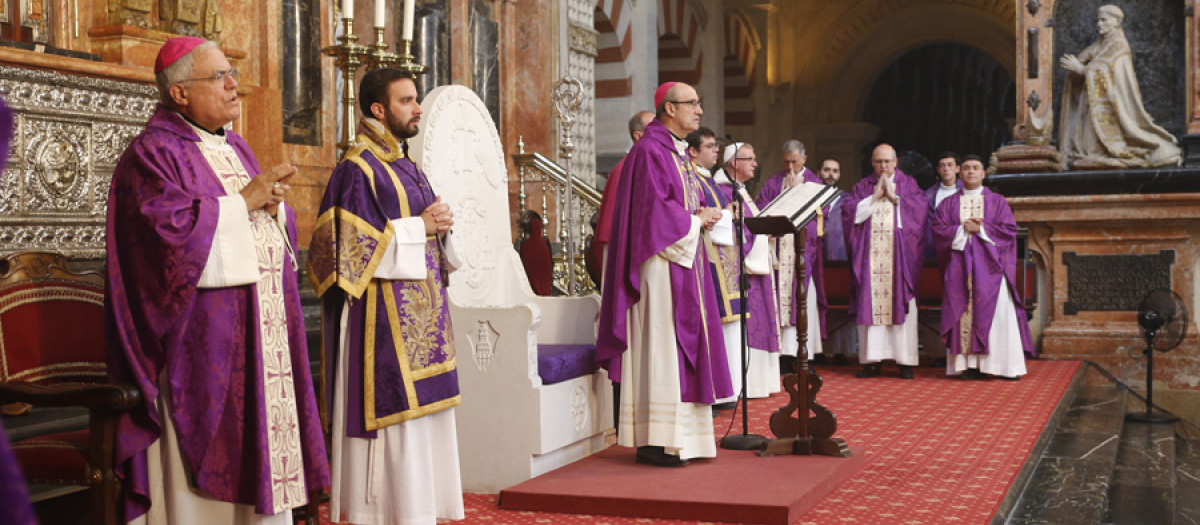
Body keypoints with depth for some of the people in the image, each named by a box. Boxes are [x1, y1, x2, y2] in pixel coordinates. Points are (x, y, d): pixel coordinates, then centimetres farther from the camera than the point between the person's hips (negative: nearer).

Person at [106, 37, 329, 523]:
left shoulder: (235, 147, 17)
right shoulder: (152, 153, -7)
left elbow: (281, 225, 18)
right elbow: (170, 228, -21)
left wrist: (273, 203, -5)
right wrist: (244, 201, -14)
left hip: (258, 335, 8)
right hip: (202, 337, -7)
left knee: (262, 434, 9)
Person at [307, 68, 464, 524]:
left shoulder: (406, 167, 16)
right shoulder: (358, 169, -10)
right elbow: (348, 247, -18)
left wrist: (439, 227, 0)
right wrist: (416, 229, -15)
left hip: (419, 313, 9)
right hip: (383, 319, -9)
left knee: (423, 415, 11)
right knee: (391, 423, -6)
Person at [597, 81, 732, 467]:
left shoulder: (679, 153, 18)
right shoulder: (649, 152, -12)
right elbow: (652, 210, -20)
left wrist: (701, 216, 3)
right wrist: (695, 221, -9)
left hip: (684, 262, 10)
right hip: (661, 265, -10)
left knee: (683, 345, 9)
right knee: (659, 346, -9)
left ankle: (679, 434, 14)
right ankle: (653, 440, -5)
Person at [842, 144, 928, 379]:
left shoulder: (908, 184, 11)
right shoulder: (862, 186, 14)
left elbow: (921, 208, -3)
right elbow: (849, 211, 1)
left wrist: (894, 196, -5)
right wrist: (875, 197, -5)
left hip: (900, 254, -1)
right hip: (869, 253, 1)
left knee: (901, 304, -5)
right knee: (870, 304, -3)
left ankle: (905, 361, -2)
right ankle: (872, 361, -1)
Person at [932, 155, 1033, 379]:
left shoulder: (997, 201, 11)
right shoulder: (948, 203, 14)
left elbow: (1009, 229, 1)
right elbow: (938, 229, 3)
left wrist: (981, 229, -8)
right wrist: (962, 230, -10)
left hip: (990, 264, -1)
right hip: (960, 265, 1)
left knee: (998, 310, -9)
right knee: (963, 311, -7)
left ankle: (1006, 365, -6)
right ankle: (969, 364, -6)